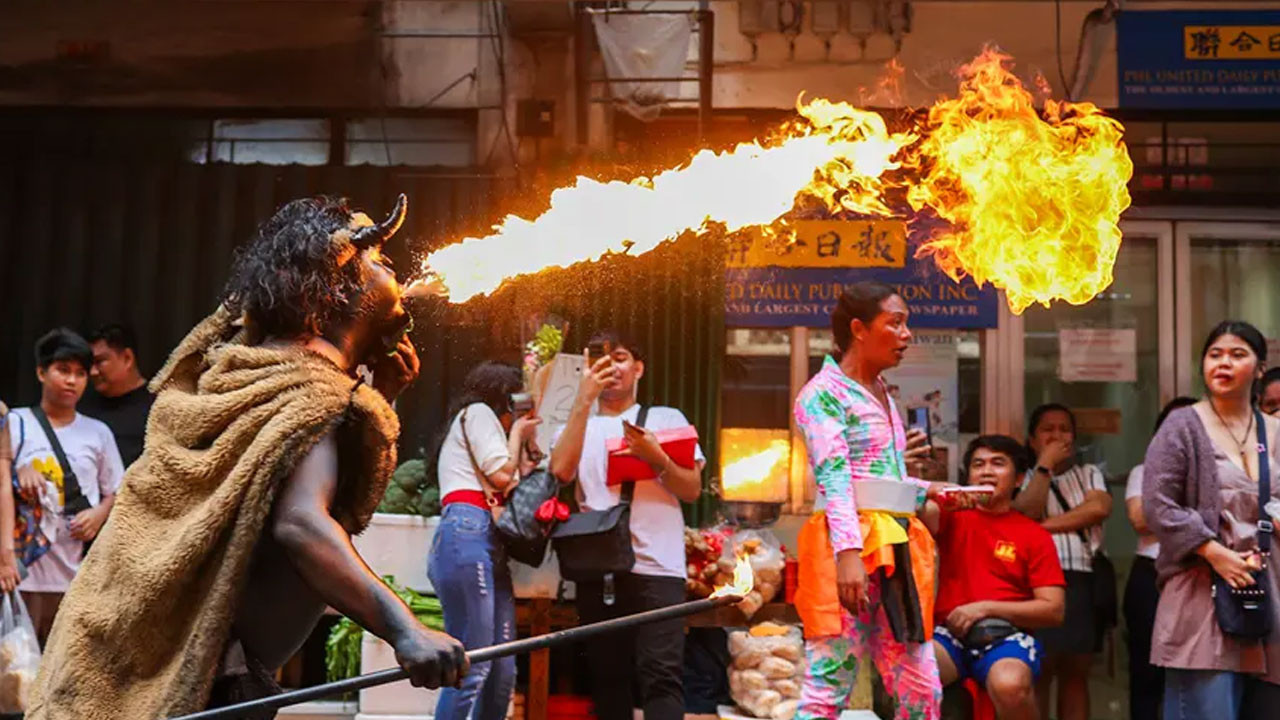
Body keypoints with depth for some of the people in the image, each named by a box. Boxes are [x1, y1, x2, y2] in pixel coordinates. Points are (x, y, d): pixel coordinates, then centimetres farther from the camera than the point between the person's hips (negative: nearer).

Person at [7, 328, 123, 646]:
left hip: (82, 570, 2)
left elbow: (116, 492, 15)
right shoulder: (16, 424, 3)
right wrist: (18, 472, -20)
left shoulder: (98, 432, 11)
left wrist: (100, 513, -5)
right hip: (27, 564, -2)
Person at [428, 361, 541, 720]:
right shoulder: (478, 412, 8)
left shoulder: (481, 421, 34)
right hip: (466, 536, -10)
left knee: (502, 672, 2)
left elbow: (510, 484, 23)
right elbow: (502, 475, -3)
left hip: (490, 543, 10)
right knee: (471, 668, -16)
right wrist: (516, 433, 12)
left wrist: (522, 446, 25)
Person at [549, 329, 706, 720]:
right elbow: (562, 470, -7)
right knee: (608, 678, 6)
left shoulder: (667, 419, 13)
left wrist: (655, 457, -11)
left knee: (662, 675, -12)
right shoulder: (577, 427, 16)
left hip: (656, 567, -2)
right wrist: (583, 399, -8)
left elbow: (692, 490, 6)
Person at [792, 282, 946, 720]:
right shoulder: (825, 393, -6)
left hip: (896, 548, 9)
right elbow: (835, 481, -17)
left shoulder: (882, 395, 20)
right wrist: (848, 552, -27)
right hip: (851, 546, -8)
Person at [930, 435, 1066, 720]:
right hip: (950, 632, 1)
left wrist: (987, 607, -9)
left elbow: (1054, 610, 2)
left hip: (1007, 635, -1)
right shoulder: (954, 518, 15)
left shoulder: (1036, 535, 10)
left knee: (1010, 685, -36)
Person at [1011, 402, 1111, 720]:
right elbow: (1026, 513, -9)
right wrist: (1045, 463, -2)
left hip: (1083, 582, 3)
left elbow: (1099, 507, -1)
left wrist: (1047, 525, -5)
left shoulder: (1090, 474, 19)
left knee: (1076, 674, 5)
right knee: (1038, 673, -7)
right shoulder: (1024, 477, 11)